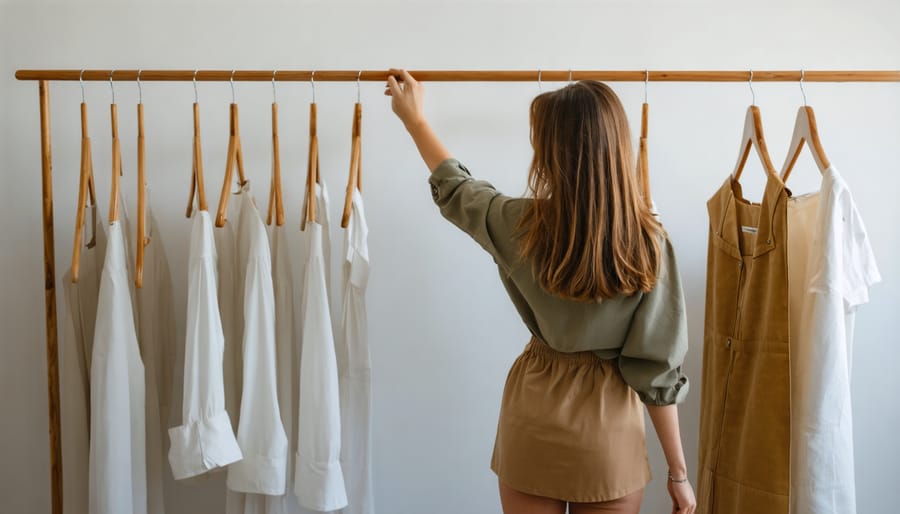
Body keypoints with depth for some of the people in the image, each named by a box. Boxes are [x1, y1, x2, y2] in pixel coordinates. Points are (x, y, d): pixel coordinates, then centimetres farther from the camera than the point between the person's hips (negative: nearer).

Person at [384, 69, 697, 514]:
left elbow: (454, 189, 9)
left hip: (535, 426, 1)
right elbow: (658, 368, -12)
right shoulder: (648, 241, -14)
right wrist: (678, 470, -1)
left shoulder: (522, 224, -13)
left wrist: (414, 119, 24)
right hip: (610, 433, 0)